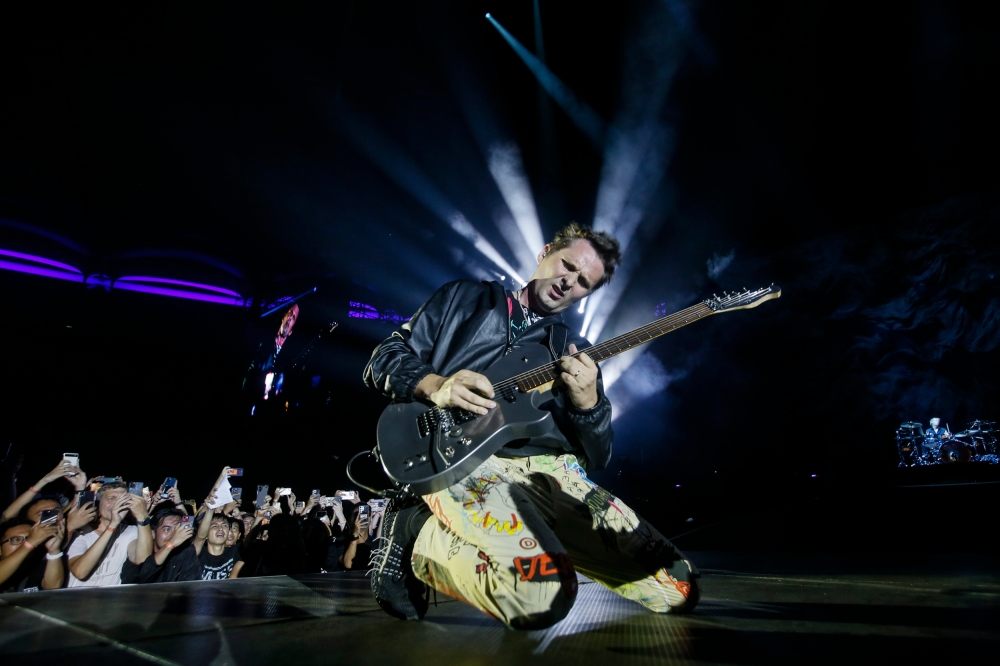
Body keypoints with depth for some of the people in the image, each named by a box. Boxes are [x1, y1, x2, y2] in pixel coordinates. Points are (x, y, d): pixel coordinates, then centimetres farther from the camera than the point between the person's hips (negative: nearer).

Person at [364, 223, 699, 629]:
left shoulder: (575, 354, 23)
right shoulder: (464, 298, 17)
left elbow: (597, 458, 16)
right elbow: (384, 356, 11)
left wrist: (588, 403, -6)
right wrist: (435, 386, -10)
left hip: (550, 471, 5)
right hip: (463, 460, -4)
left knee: (677, 587, -8)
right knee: (542, 597, -34)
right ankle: (418, 531, -6)